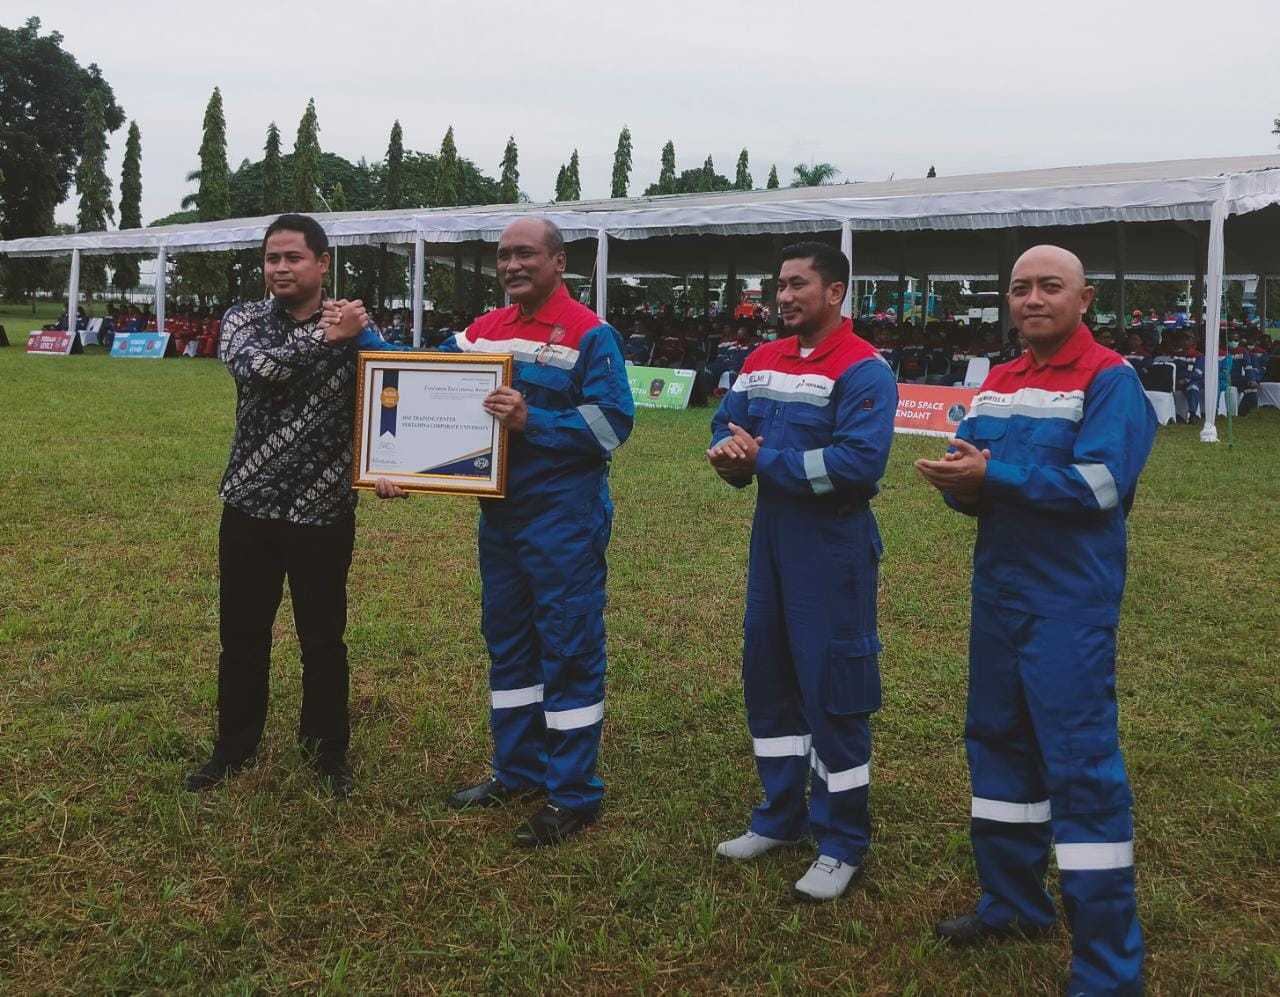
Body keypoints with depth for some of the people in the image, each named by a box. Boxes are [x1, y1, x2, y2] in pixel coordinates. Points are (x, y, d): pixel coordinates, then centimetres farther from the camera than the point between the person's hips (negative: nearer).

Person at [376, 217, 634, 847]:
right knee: (507, 643, 15)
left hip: (563, 518, -7)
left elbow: (612, 422, -17)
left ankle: (574, 796, 9)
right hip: (499, 511, 8)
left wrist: (532, 422, -26)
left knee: (568, 650, -1)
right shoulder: (483, 331, 11)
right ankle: (516, 771, 30)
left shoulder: (589, 335, -9)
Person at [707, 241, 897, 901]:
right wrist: (728, 455, -12)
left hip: (832, 547, -8)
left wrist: (764, 460, -19)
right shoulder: (762, 361, 10)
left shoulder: (864, 371, -14)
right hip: (770, 536, 8)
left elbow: (858, 462, -25)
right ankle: (781, 816, 31)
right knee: (767, 679, 15)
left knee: (834, 695, -1)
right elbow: (726, 428, 12)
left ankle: (842, 843, 13)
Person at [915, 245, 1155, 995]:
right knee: (999, 739, 16)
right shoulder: (999, 381, 14)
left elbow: (1097, 485, -22)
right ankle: (1014, 901, 33)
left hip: (1070, 604, -8)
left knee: (1081, 763, -7)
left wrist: (994, 473, -20)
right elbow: (969, 464, 11)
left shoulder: (1110, 380, -10)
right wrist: (960, 479, -13)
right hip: (1000, 590, 8)